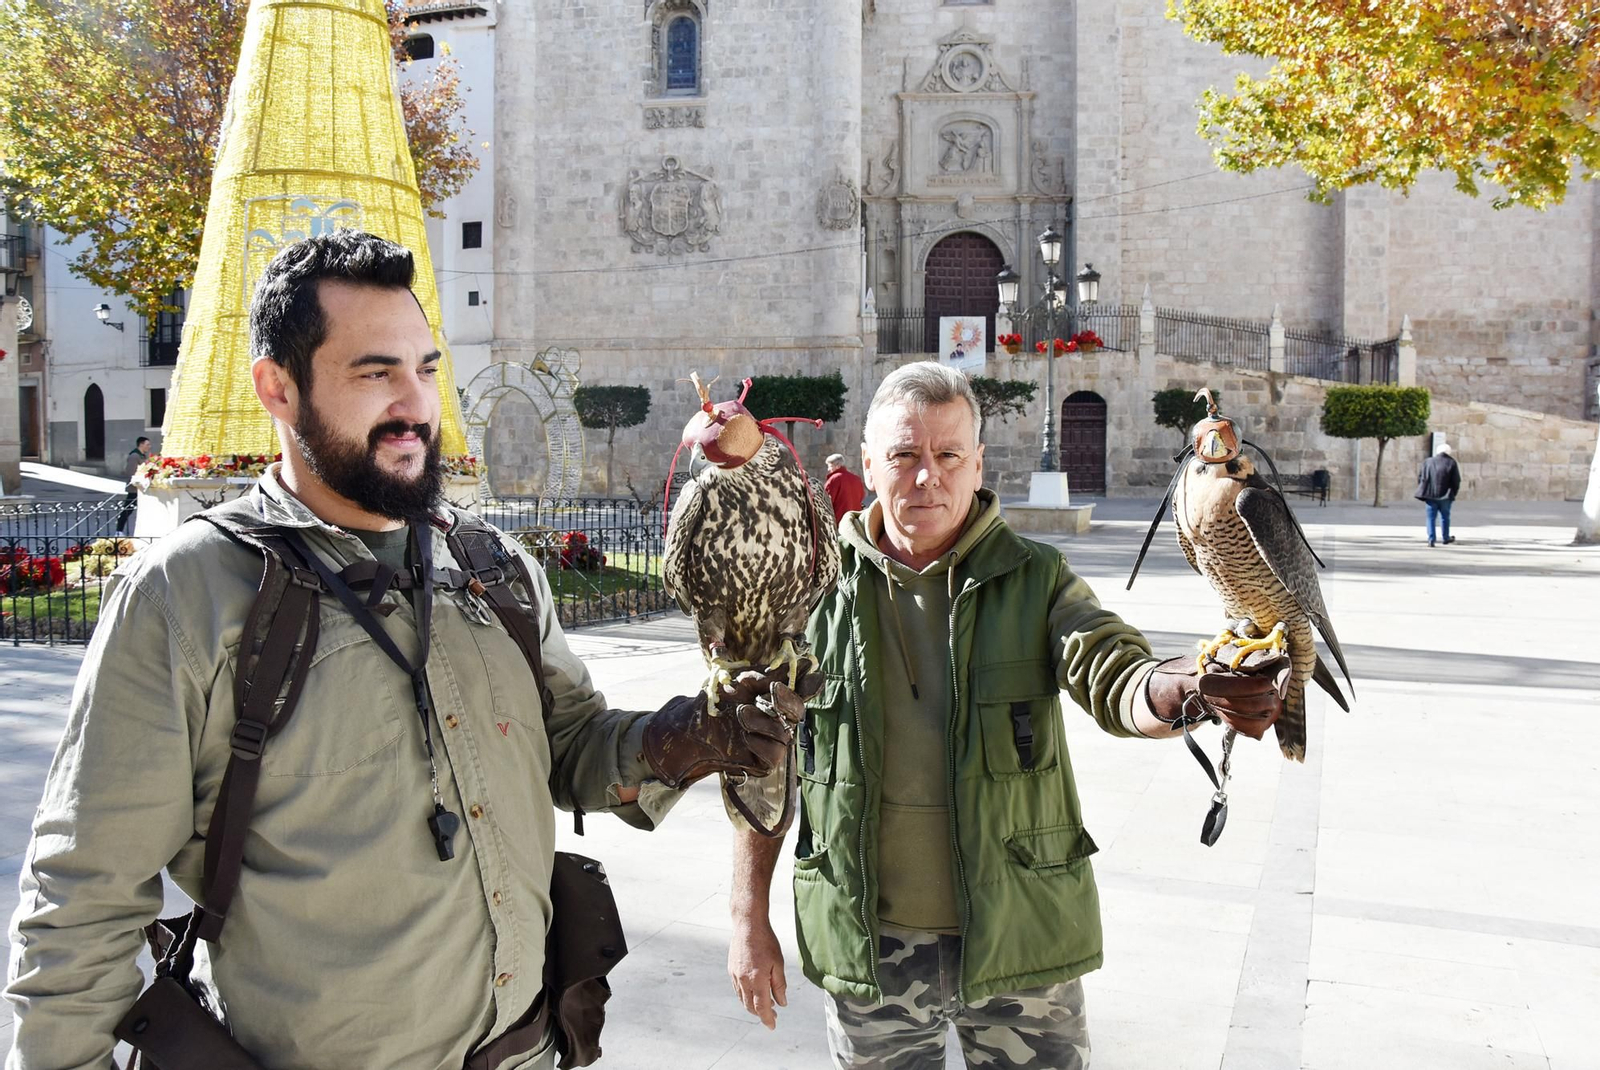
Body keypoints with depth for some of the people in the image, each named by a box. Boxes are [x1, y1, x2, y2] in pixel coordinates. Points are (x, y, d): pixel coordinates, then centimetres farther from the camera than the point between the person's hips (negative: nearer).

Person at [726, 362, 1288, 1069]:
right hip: (868, 948, 1)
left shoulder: (1036, 580, -3)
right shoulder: (817, 590, -2)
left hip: (1020, 940, 0)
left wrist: (1177, 690, -44)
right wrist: (749, 920, 2)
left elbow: (1113, 680, -20)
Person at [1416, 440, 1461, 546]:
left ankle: (1431, 539, -2)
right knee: (1445, 517, 16)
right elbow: (1456, 481, -3)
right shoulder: (1452, 463, -2)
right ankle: (1446, 538, 28)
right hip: (1445, 496, -1)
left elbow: (1420, 477, 5)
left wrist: (1424, 493, 11)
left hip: (1430, 495, 1)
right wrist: (1453, 494, 9)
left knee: (1431, 517, 6)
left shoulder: (1427, 462, 3)